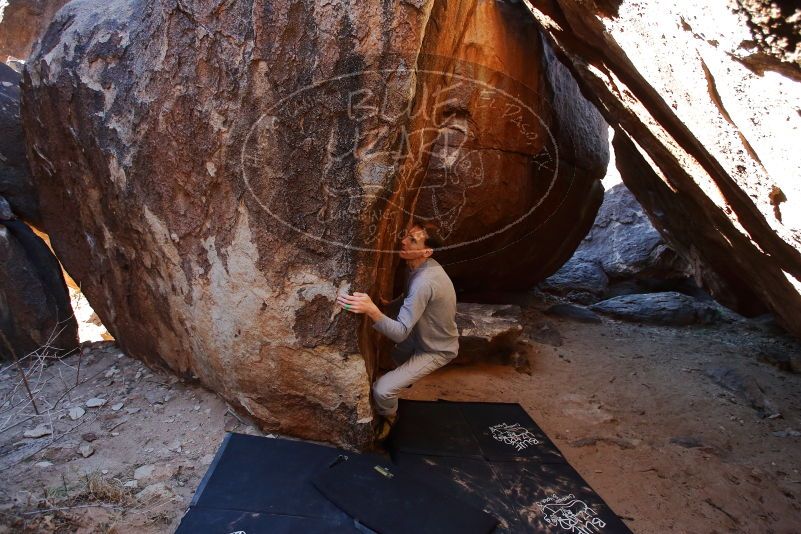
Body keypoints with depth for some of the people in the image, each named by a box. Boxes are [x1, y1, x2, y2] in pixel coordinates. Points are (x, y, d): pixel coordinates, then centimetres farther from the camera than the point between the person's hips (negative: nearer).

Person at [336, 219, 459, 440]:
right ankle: (406, 375, 52)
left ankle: (388, 418, 17)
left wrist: (371, 310, -52)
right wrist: (391, 303, -2)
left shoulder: (423, 282, -38)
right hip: (424, 336, 9)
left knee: (382, 390, -16)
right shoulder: (423, 266, -8)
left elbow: (400, 333, -39)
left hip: (436, 350, -9)